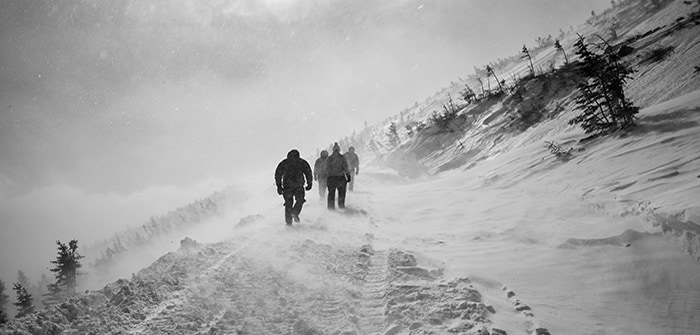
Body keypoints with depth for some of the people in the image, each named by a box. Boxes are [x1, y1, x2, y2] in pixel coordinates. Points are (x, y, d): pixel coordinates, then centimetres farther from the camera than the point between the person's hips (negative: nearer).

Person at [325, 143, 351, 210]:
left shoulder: (329, 158, -3)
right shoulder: (342, 158, -8)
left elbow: (326, 167, 4)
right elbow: (345, 167, -8)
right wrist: (348, 175, -2)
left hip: (331, 177, 1)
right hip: (340, 177, -1)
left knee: (331, 192, 10)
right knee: (341, 192, 16)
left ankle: (330, 205, 6)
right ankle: (341, 204, 21)